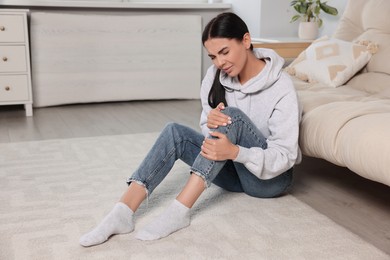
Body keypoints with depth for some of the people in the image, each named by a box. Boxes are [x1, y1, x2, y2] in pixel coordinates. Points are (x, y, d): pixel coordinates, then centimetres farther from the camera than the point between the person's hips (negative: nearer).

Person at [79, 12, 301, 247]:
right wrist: (211, 123, -27)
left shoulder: (281, 87, -20)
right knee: (175, 133, -19)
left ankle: (179, 211, -37)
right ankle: (123, 213, -31)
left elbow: (286, 156, -23)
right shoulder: (217, 75, -5)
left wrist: (235, 152, -40)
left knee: (232, 116, -31)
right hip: (235, 172, 5)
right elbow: (210, 130, -1)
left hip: (271, 177, -5)